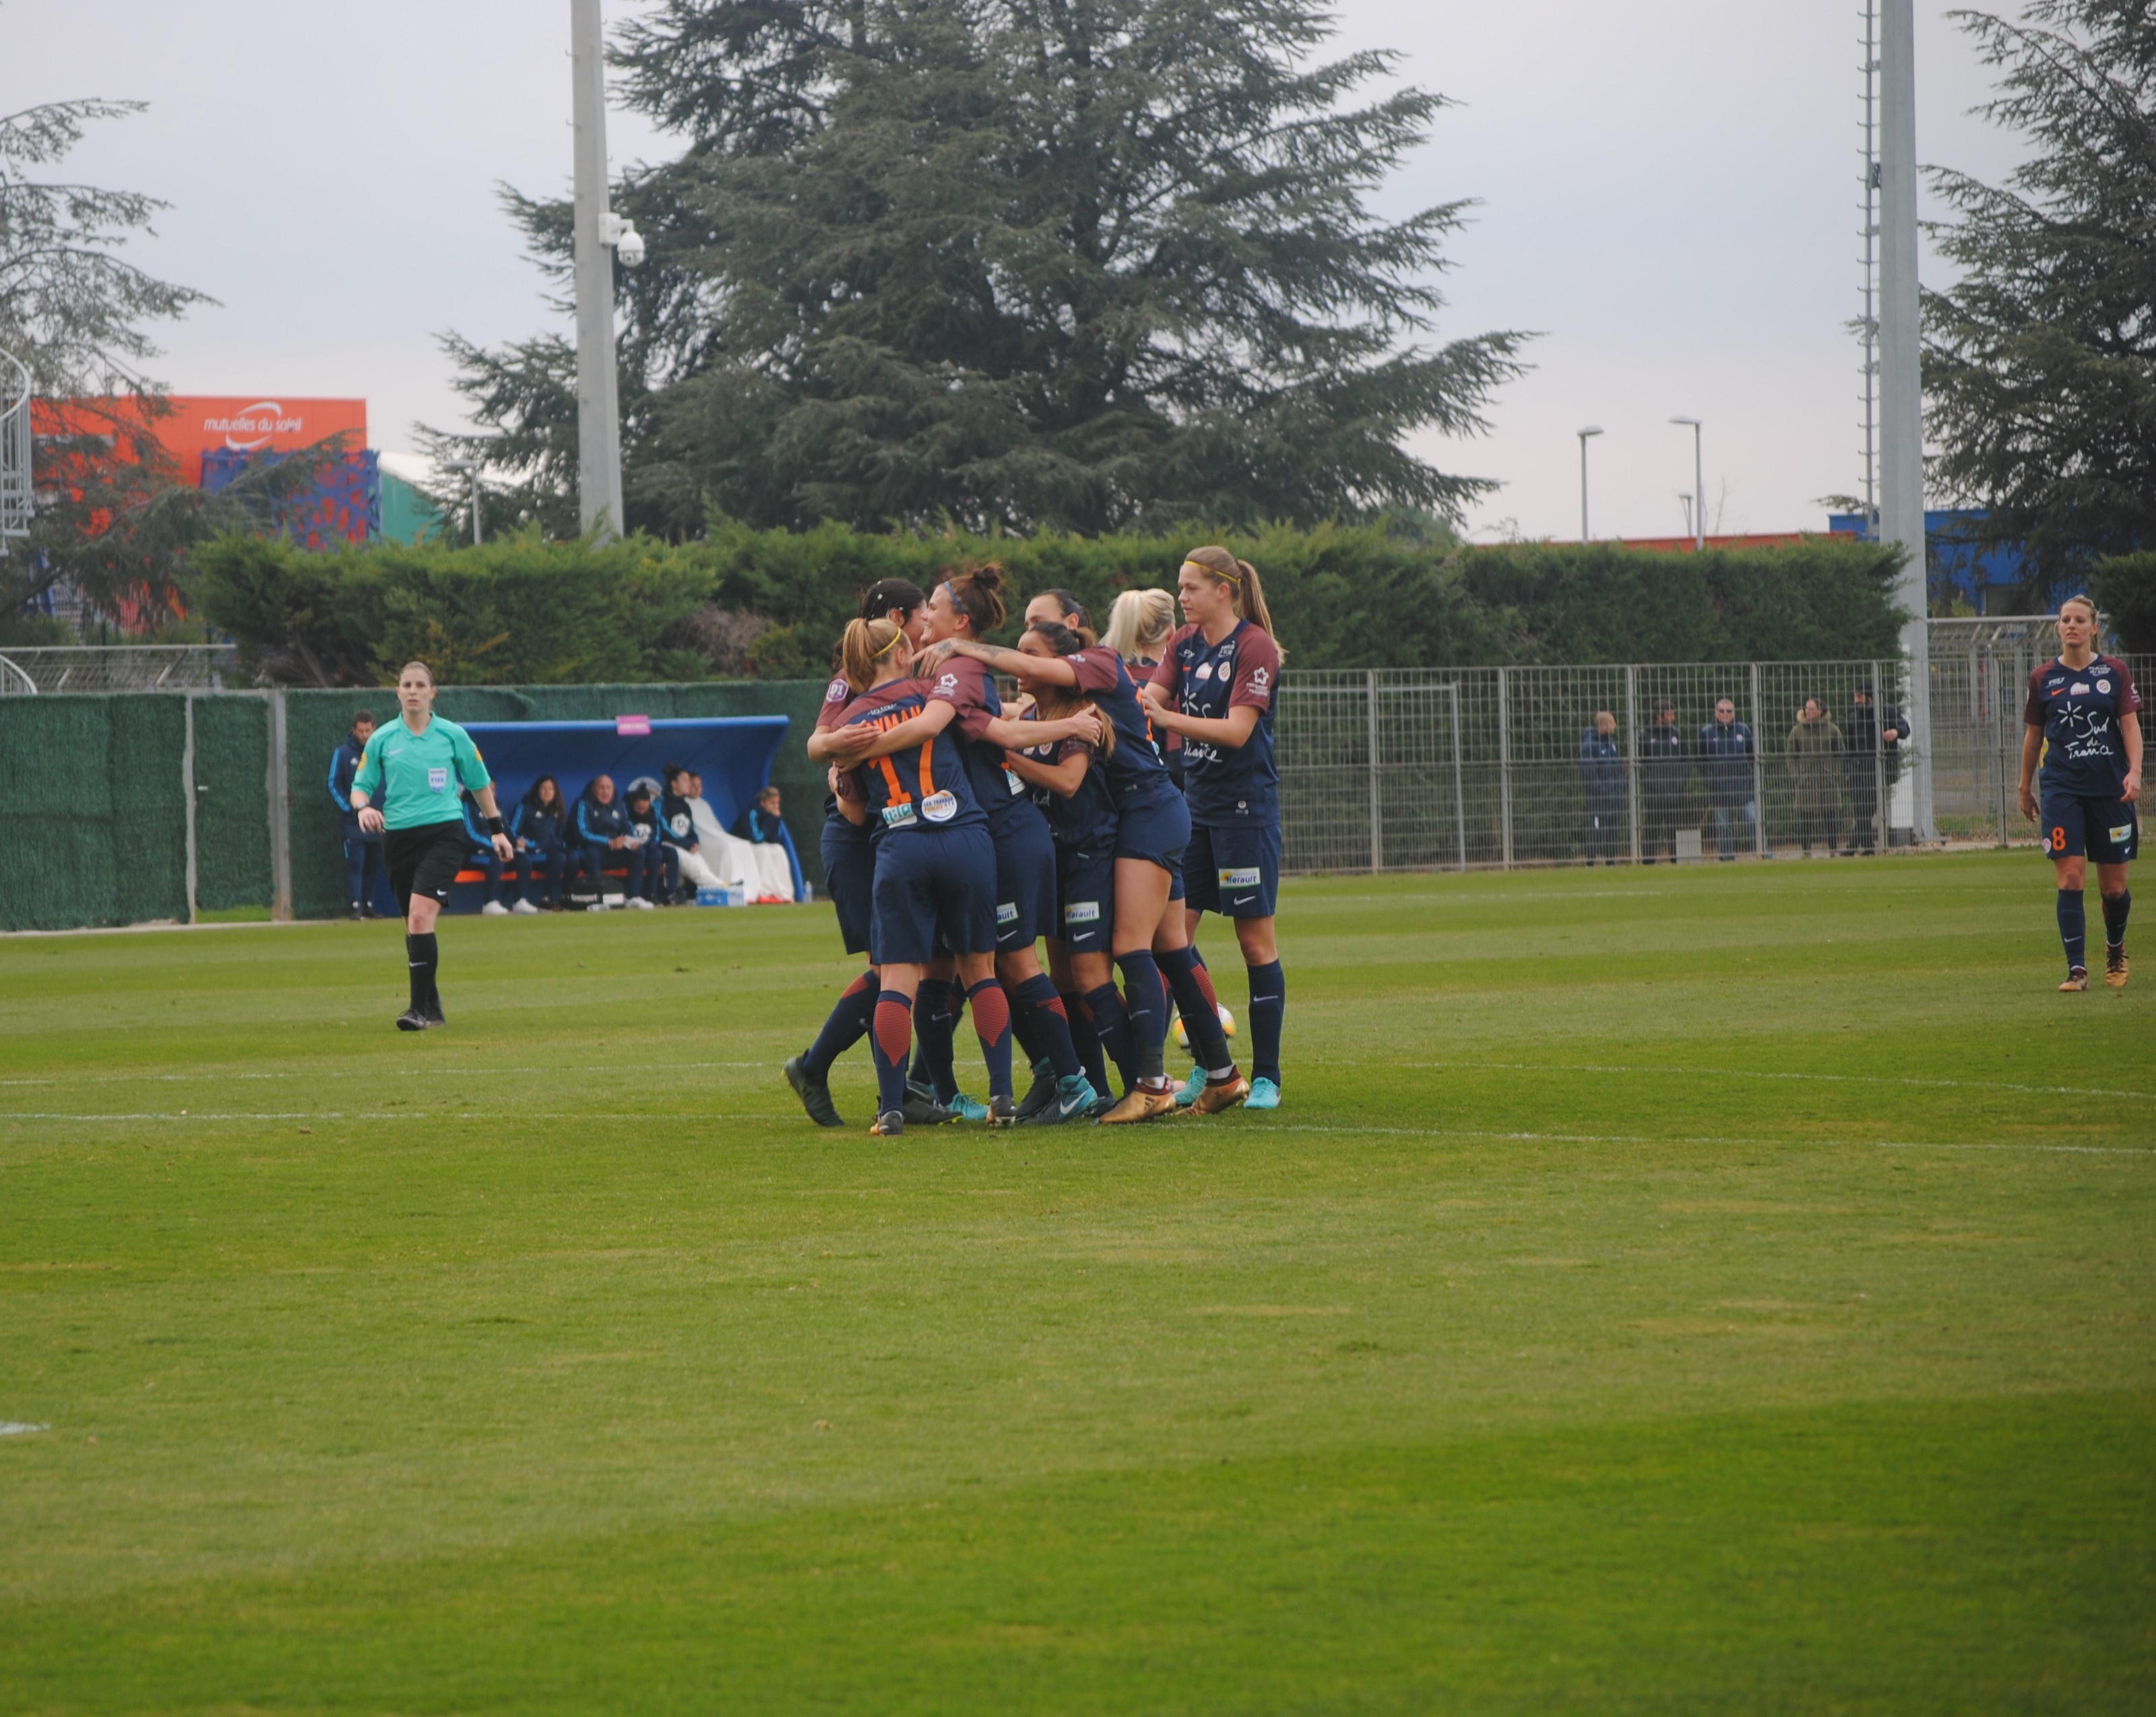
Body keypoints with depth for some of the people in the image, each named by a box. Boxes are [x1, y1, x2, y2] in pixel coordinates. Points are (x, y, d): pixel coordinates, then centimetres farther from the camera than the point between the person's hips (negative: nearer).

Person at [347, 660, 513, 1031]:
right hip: (398, 836, 3)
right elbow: (361, 785, 11)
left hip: (443, 833, -3)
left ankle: (420, 1008, -20)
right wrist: (364, 807, -11)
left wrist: (496, 830, 16)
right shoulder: (382, 739, 7)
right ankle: (432, 1007, 22)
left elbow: (480, 783, 15)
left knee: (421, 917, -20)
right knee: (413, 926, 8)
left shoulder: (453, 735, 3)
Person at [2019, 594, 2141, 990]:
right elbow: (2033, 734, 14)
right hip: (2062, 790, 0)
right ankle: (2077, 968, -11)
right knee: (2070, 878, -12)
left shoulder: (2115, 672, 3)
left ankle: (2116, 948, 34)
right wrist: (2025, 788, 17)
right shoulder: (2043, 679, 5)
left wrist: (2135, 771, -14)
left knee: (2113, 886, 5)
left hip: (2111, 789, 0)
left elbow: (2130, 724, 1)